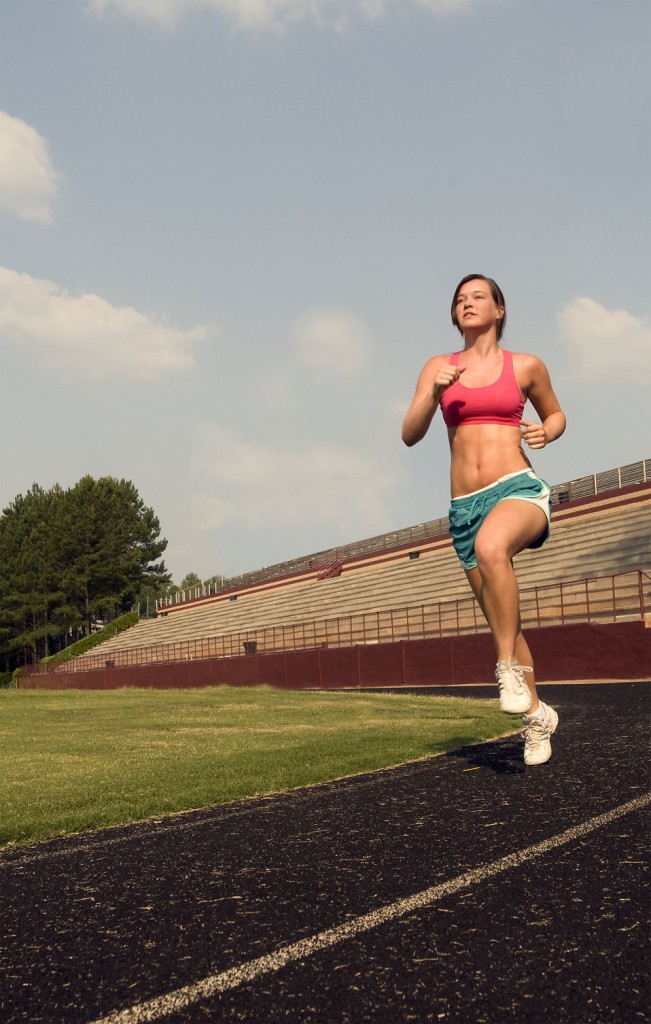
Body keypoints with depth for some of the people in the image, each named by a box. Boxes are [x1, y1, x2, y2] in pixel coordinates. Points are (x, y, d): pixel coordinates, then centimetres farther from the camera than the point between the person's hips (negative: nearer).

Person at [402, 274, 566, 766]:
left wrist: (546, 432, -2)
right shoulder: (439, 367, 11)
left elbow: (555, 414, 22)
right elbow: (410, 435, 4)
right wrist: (434, 392, -13)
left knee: (491, 548, -39)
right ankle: (536, 714, 28)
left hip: (519, 487, -3)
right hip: (465, 505, 3)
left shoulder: (525, 366, 7)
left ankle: (509, 669, -25)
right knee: (503, 623, 9)